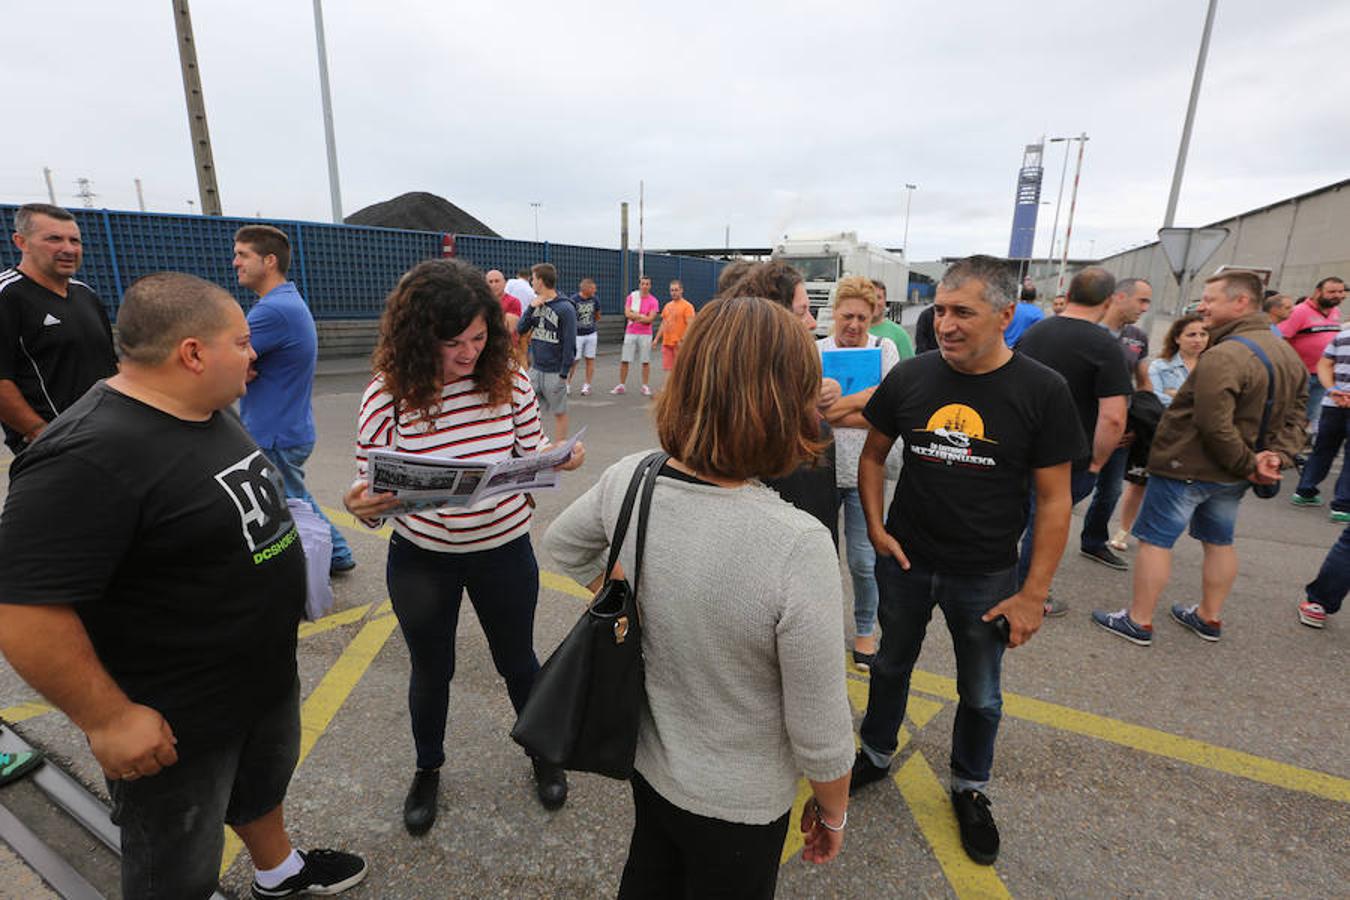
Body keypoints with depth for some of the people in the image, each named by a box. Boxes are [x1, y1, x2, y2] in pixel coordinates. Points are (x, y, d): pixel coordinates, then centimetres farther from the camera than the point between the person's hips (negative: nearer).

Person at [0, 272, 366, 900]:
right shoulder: (91, 458, -30)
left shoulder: (210, 413, 0)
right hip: (174, 726, -8)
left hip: (267, 675, 9)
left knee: (266, 779, 32)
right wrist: (107, 718, -22)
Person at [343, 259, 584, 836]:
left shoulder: (508, 381, -13)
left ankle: (542, 753, 48)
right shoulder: (387, 396, -15)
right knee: (431, 670, 21)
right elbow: (372, 489, -7)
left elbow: (531, 461, -2)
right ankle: (427, 769, 50)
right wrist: (362, 506, -30)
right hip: (421, 557, 0)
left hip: (504, 550, 1)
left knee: (516, 659, 19)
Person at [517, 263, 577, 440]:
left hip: (555, 372, -6)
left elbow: (570, 344, -13)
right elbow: (520, 329, 3)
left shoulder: (565, 308, -11)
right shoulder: (536, 303, 8)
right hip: (535, 368, 6)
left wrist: (564, 374, -15)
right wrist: (532, 307, -10)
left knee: (559, 412, 6)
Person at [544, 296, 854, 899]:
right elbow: (820, 733, -23)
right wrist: (832, 811, -4)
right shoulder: (798, 547, -36)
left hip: (646, 760, 4)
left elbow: (561, 543, 3)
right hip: (737, 803, -3)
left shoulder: (628, 481, -20)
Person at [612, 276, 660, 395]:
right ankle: (621, 385, 11)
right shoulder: (631, 297, 5)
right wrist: (642, 316, -10)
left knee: (645, 361, 1)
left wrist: (634, 317, -7)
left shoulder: (653, 301, -1)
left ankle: (645, 386, 10)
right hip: (630, 333, 2)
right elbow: (627, 314, -6)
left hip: (645, 334, -2)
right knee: (624, 360, 1)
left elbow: (650, 319, -12)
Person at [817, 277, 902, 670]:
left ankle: (865, 629, 30)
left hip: (863, 473, -1)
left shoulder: (884, 349, -2)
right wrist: (861, 399, -20)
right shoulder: (817, 351, 0)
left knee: (863, 561, 6)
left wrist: (831, 414, -19)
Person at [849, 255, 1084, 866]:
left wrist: (1034, 593, -10)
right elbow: (873, 455, 5)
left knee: (980, 693, 18)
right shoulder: (909, 377, -8)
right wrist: (876, 528, -5)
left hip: (985, 576, -1)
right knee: (891, 664, 22)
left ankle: (969, 788, 44)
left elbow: (1053, 499, -9)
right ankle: (876, 754, 47)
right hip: (905, 562, 2)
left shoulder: (1042, 391, -14)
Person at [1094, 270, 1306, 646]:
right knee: (1220, 542, 21)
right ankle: (1209, 617, 35)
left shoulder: (1223, 356, -23)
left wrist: (1248, 464, -14)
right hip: (1231, 476, 9)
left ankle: (1138, 621, 10)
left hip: (1186, 467, -9)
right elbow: (1296, 414, 10)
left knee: (1154, 540, 1)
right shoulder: (1289, 354, 10)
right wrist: (1278, 456, -2)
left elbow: (1215, 426, -27)